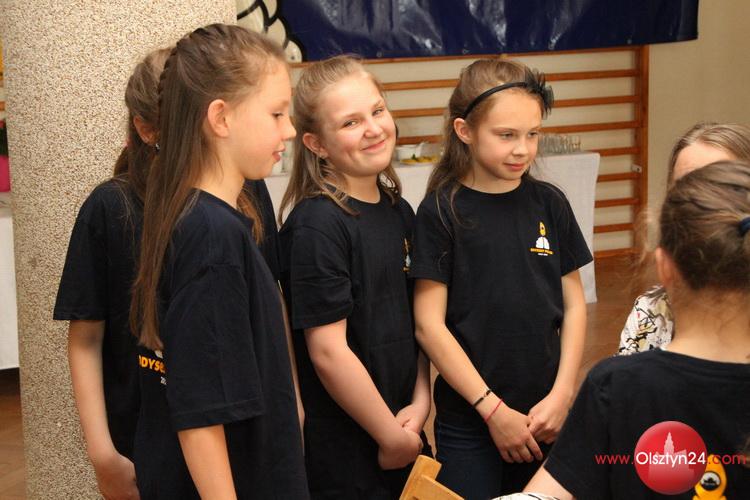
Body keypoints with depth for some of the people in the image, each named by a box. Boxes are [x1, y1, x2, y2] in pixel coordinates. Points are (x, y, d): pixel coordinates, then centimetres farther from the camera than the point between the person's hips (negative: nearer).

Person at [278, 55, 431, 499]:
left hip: (404, 437, 7)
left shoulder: (399, 212, 6)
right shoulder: (318, 225, -16)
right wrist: (391, 437, -12)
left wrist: (420, 403, -3)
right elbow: (328, 351, -19)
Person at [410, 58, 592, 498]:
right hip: (468, 422, -3)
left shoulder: (549, 204, 2)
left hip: (545, 416, 3)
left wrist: (562, 394, -4)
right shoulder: (441, 212, -8)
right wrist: (493, 409, -11)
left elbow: (573, 305, 7)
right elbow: (430, 325, -10)